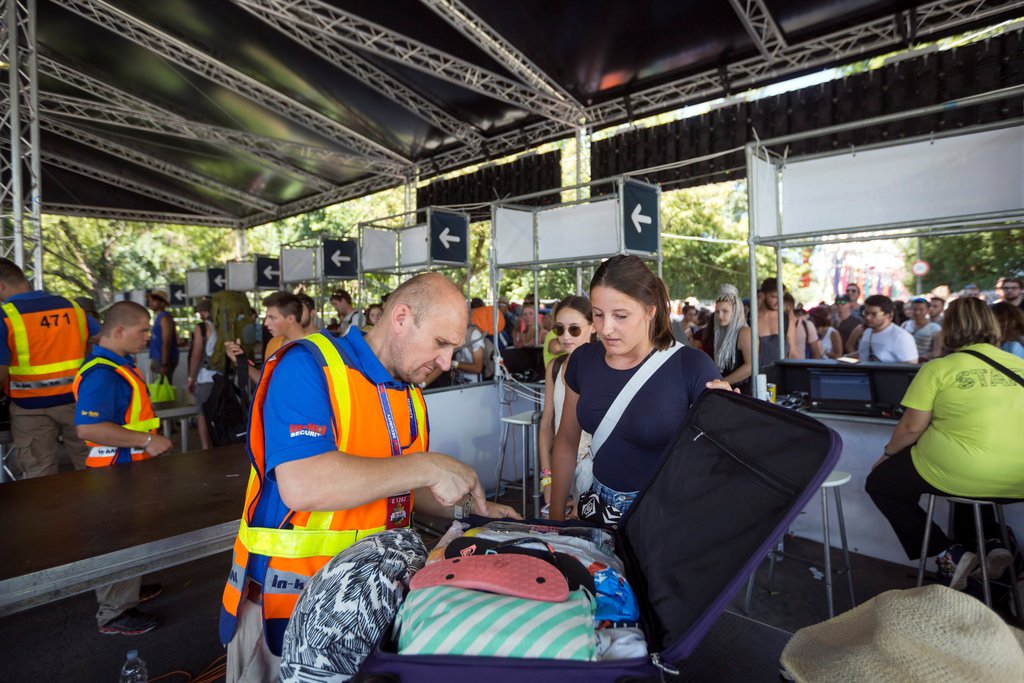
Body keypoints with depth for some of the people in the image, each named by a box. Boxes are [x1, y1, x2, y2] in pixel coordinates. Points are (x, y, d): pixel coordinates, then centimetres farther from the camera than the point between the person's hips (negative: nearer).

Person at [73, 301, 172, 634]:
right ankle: (114, 613, 18)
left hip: (130, 465, 10)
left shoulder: (121, 364, 8)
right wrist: (147, 440, -29)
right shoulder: (101, 373, -25)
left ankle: (127, 589, 41)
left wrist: (149, 438, 16)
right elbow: (88, 428, -32)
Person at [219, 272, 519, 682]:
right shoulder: (307, 366, -19)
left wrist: (466, 507, 0)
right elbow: (301, 485, -32)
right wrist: (429, 466, -27)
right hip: (287, 603, -6)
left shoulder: (410, 397, 5)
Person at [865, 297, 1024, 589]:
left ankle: (948, 555, 8)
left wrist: (888, 453, 11)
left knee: (879, 482, 17)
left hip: (960, 475, -6)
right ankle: (988, 543, 18)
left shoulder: (938, 368, -9)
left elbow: (913, 427, -8)